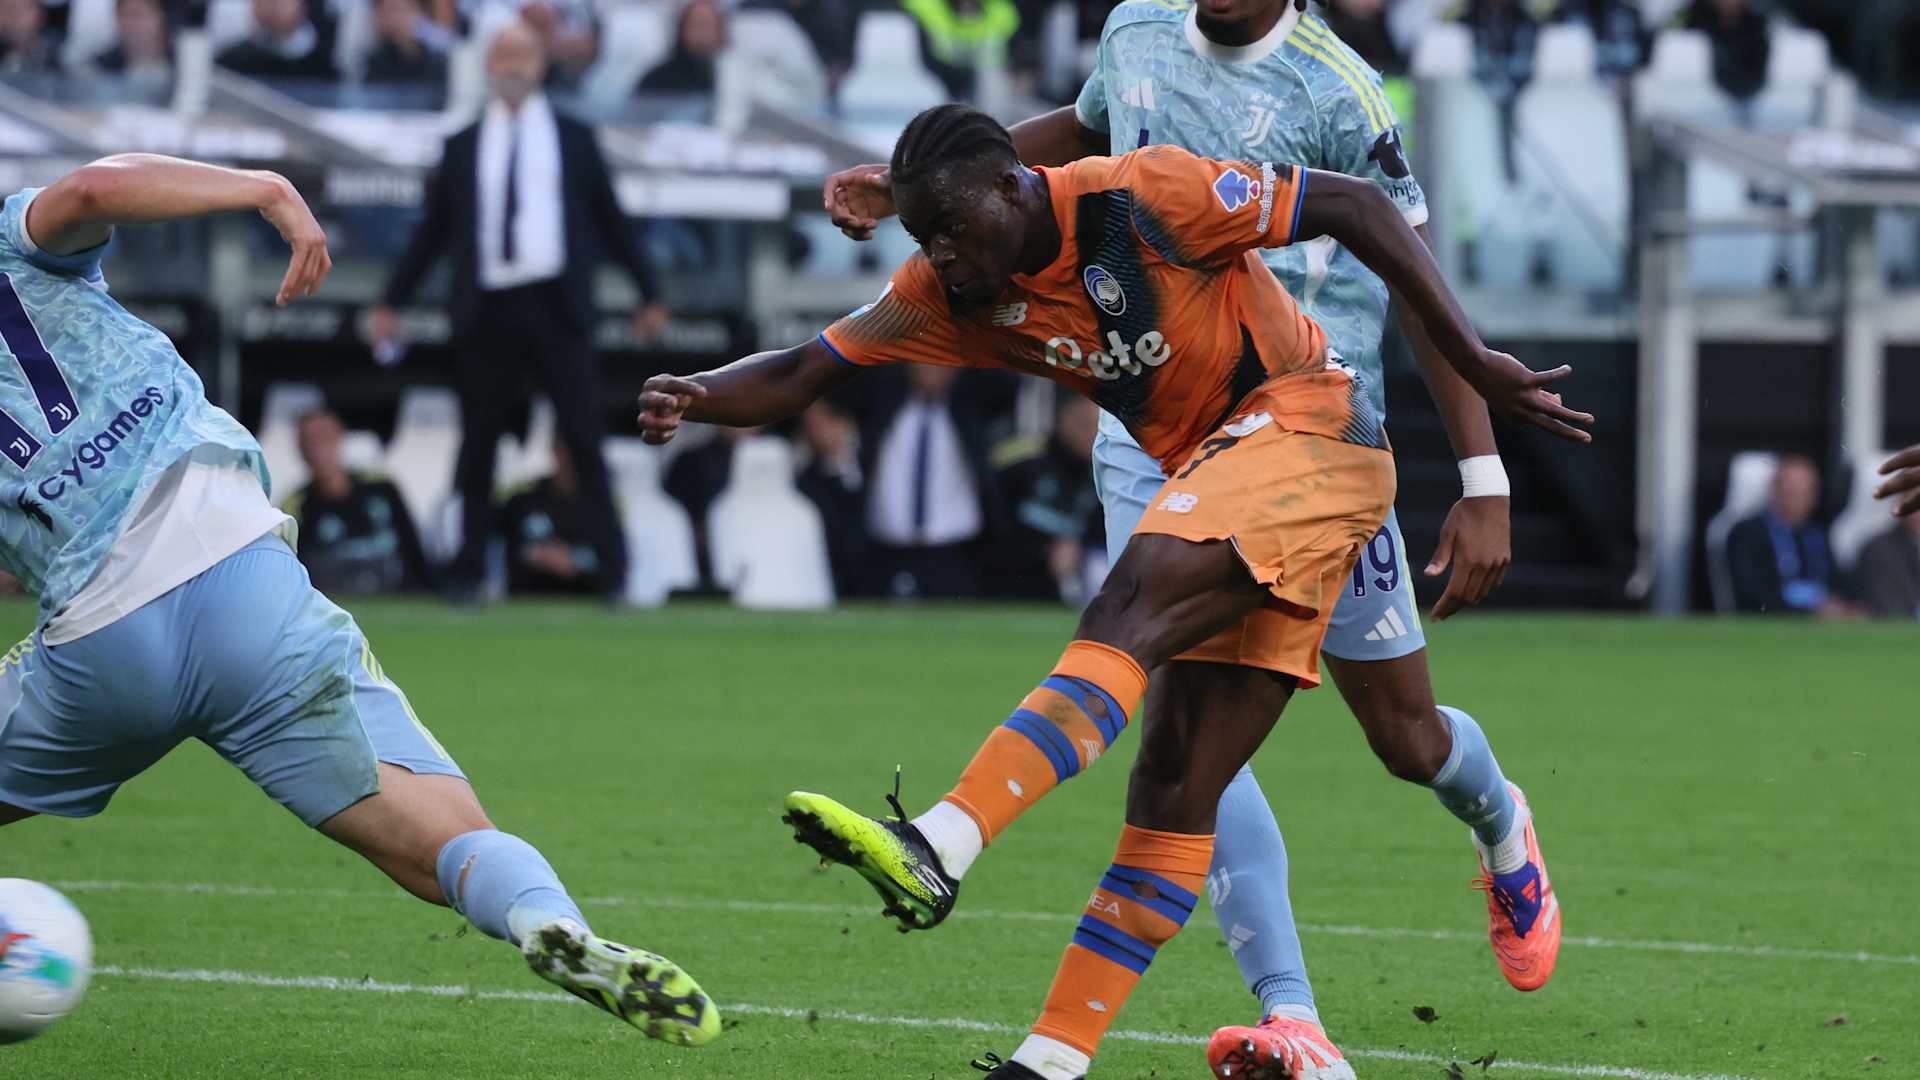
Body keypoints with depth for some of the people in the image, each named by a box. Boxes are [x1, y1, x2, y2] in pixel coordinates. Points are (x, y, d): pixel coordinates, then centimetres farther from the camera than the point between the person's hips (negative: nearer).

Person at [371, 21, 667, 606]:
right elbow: (433, 229, 15)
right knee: (478, 443, 3)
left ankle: (613, 572, 0)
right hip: (488, 310, 1)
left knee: (583, 438, -4)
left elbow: (610, 219, 15)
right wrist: (391, 303, 11)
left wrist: (649, 294, 14)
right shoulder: (462, 147, 12)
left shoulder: (574, 139, 12)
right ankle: (468, 573, 11)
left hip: (556, 307, -1)